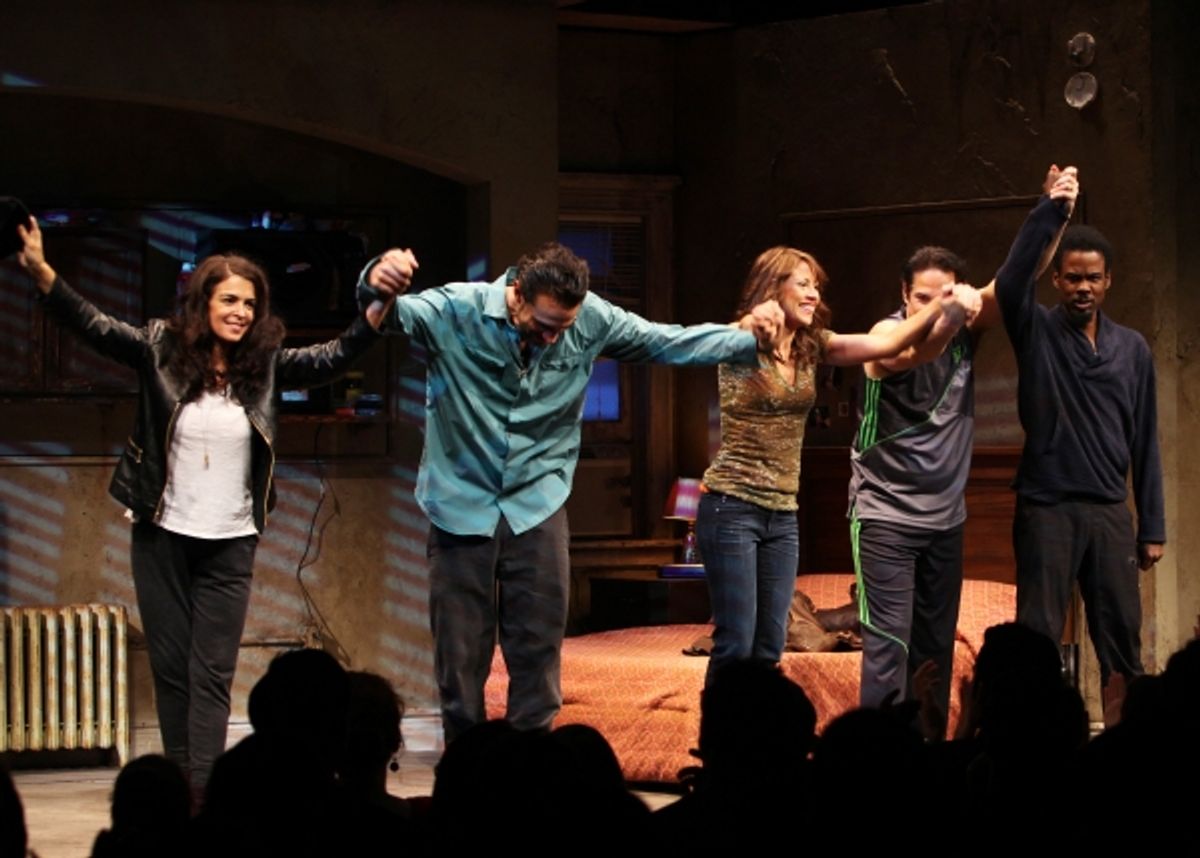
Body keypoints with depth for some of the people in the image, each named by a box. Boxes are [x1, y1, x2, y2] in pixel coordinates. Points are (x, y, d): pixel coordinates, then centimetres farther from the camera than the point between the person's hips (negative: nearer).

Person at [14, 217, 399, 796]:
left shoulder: (266, 366, -1)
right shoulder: (162, 351, -4)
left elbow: (335, 357, -7)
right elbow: (94, 327, -12)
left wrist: (381, 303, -23)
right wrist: (39, 271, -27)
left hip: (230, 545, 0)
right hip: (163, 536, 0)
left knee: (213, 673, -5)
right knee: (170, 667, 6)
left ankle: (204, 793, -12)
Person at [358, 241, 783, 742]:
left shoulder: (591, 320, -6)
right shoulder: (455, 311, -15)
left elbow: (668, 342, 1)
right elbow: (392, 313, -24)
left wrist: (748, 339, -10)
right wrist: (377, 282, -48)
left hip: (537, 506, 2)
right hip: (462, 506, -2)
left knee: (539, 650, 2)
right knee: (460, 654, 4)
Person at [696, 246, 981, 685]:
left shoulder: (812, 347, 8)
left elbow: (886, 343, -3)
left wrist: (940, 309, -18)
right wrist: (761, 324, -52)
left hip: (783, 515, 7)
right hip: (732, 508, -7)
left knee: (770, 648, 5)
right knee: (736, 646, -10)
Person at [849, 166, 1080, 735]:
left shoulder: (964, 335, 0)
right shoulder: (887, 334, -13)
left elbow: (1016, 279, -9)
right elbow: (911, 351, -37)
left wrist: (1053, 213, -23)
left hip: (945, 518, 5)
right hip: (884, 514, -5)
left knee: (936, 650, 8)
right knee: (889, 645, -11)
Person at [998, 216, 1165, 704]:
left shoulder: (1133, 349, 9)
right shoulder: (1037, 331, 1)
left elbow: (1144, 442, 11)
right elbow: (1012, 279, -20)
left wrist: (1152, 527, 8)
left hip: (1110, 511, 3)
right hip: (1046, 508, -3)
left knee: (1121, 639, 3)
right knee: (1038, 638, -3)